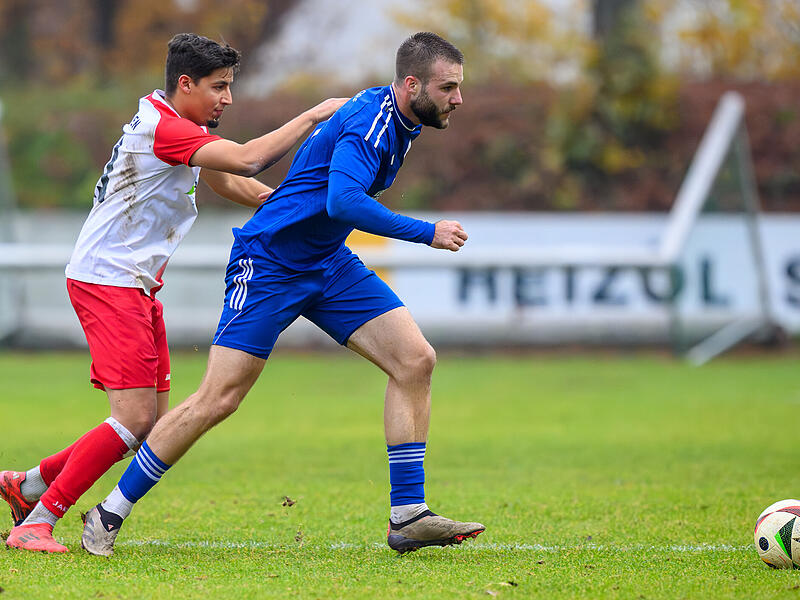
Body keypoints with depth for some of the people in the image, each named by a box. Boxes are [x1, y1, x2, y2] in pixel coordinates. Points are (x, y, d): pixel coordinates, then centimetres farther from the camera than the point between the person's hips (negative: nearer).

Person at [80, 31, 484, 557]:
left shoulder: (398, 121, 7)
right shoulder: (368, 121, -23)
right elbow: (343, 201, -39)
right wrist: (427, 233, -34)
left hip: (328, 263, 9)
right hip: (269, 264, -9)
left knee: (416, 360, -6)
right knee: (219, 399, -10)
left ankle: (408, 515, -4)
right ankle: (111, 512, 4)